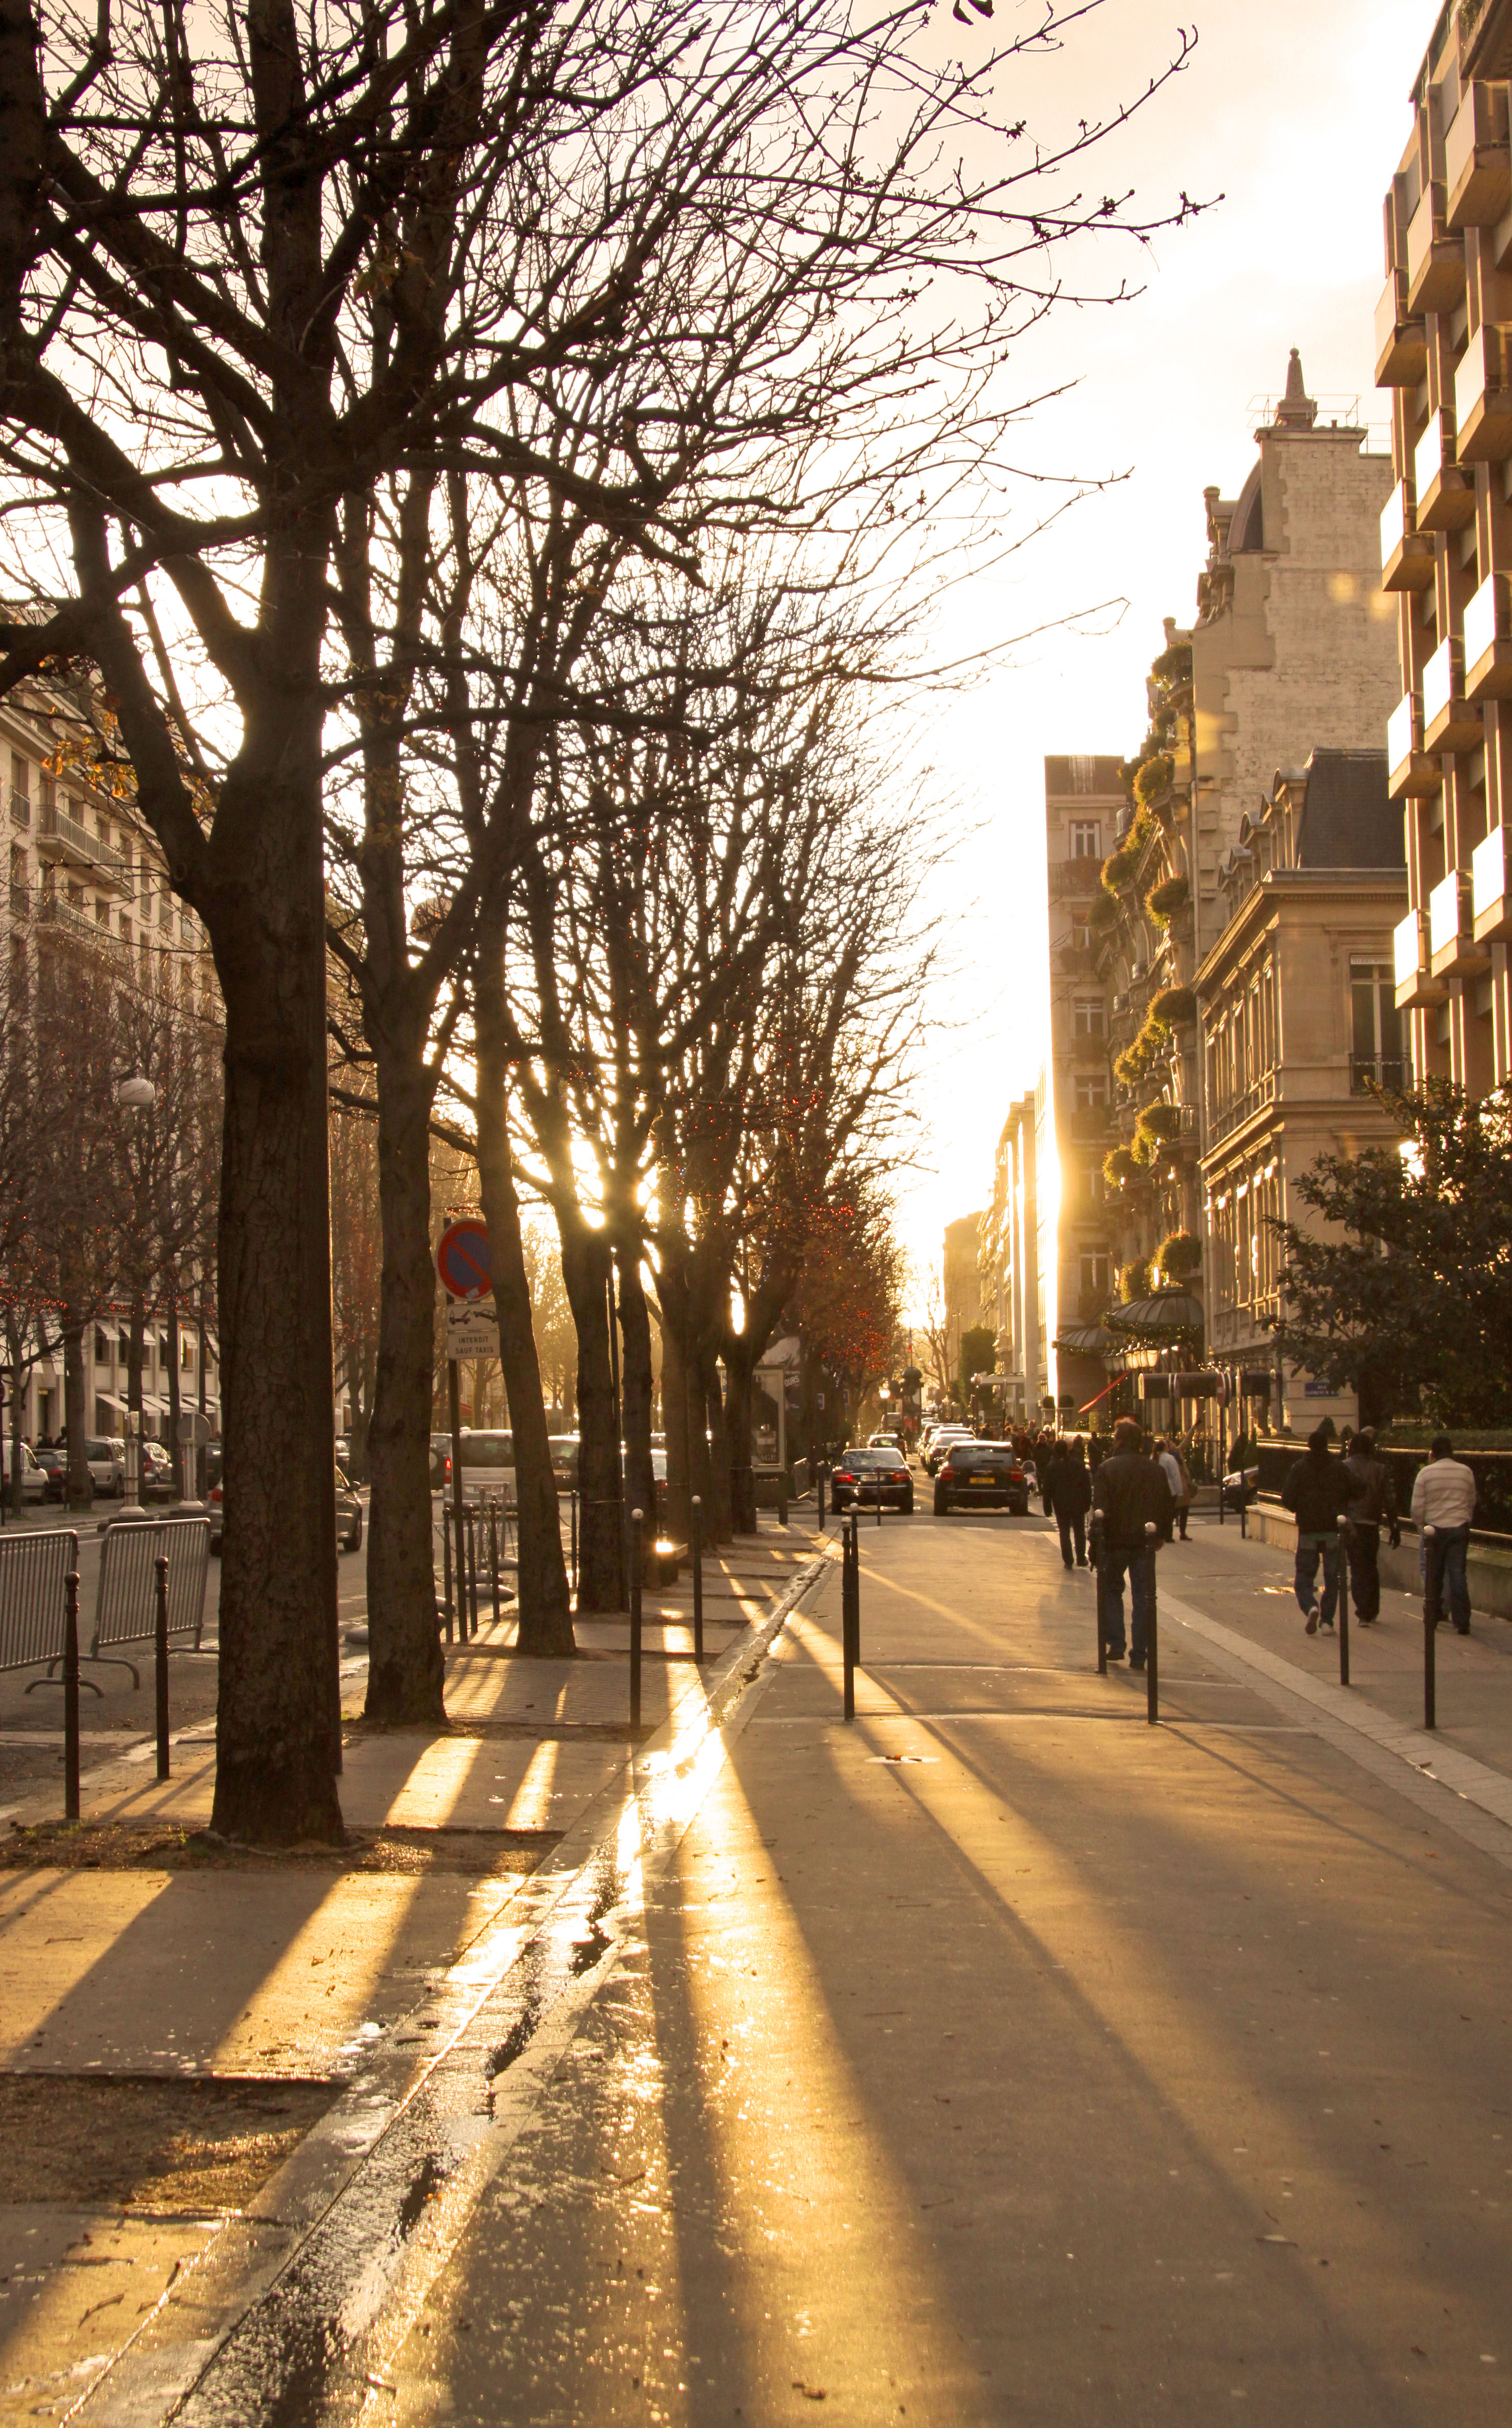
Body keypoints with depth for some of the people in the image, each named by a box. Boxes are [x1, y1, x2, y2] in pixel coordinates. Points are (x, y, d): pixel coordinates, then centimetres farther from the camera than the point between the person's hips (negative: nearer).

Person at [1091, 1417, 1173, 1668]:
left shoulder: (1107, 1468, -10)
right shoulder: (1154, 1469, 2)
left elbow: (1100, 1509, -13)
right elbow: (1166, 1506, 7)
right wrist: (1160, 1534, 19)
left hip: (1115, 1542, -2)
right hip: (1145, 1543, 2)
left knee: (1112, 1591, 16)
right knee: (1142, 1597, 6)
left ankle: (1116, 1644, 8)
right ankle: (1139, 1654, 4)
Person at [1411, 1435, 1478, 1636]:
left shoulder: (1426, 1473, -6)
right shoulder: (1466, 1472, 1)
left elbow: (1417, 1507, -5)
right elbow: (1472, 1504, 11)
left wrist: (1423, 1524, 12)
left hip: (1434, 1529, -1)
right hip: (1460, 1528, 1)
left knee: (1433, 1576, 12)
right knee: (1458, 1574, 2)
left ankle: (1432, 1617, 19)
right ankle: (1462, 1622, -3)